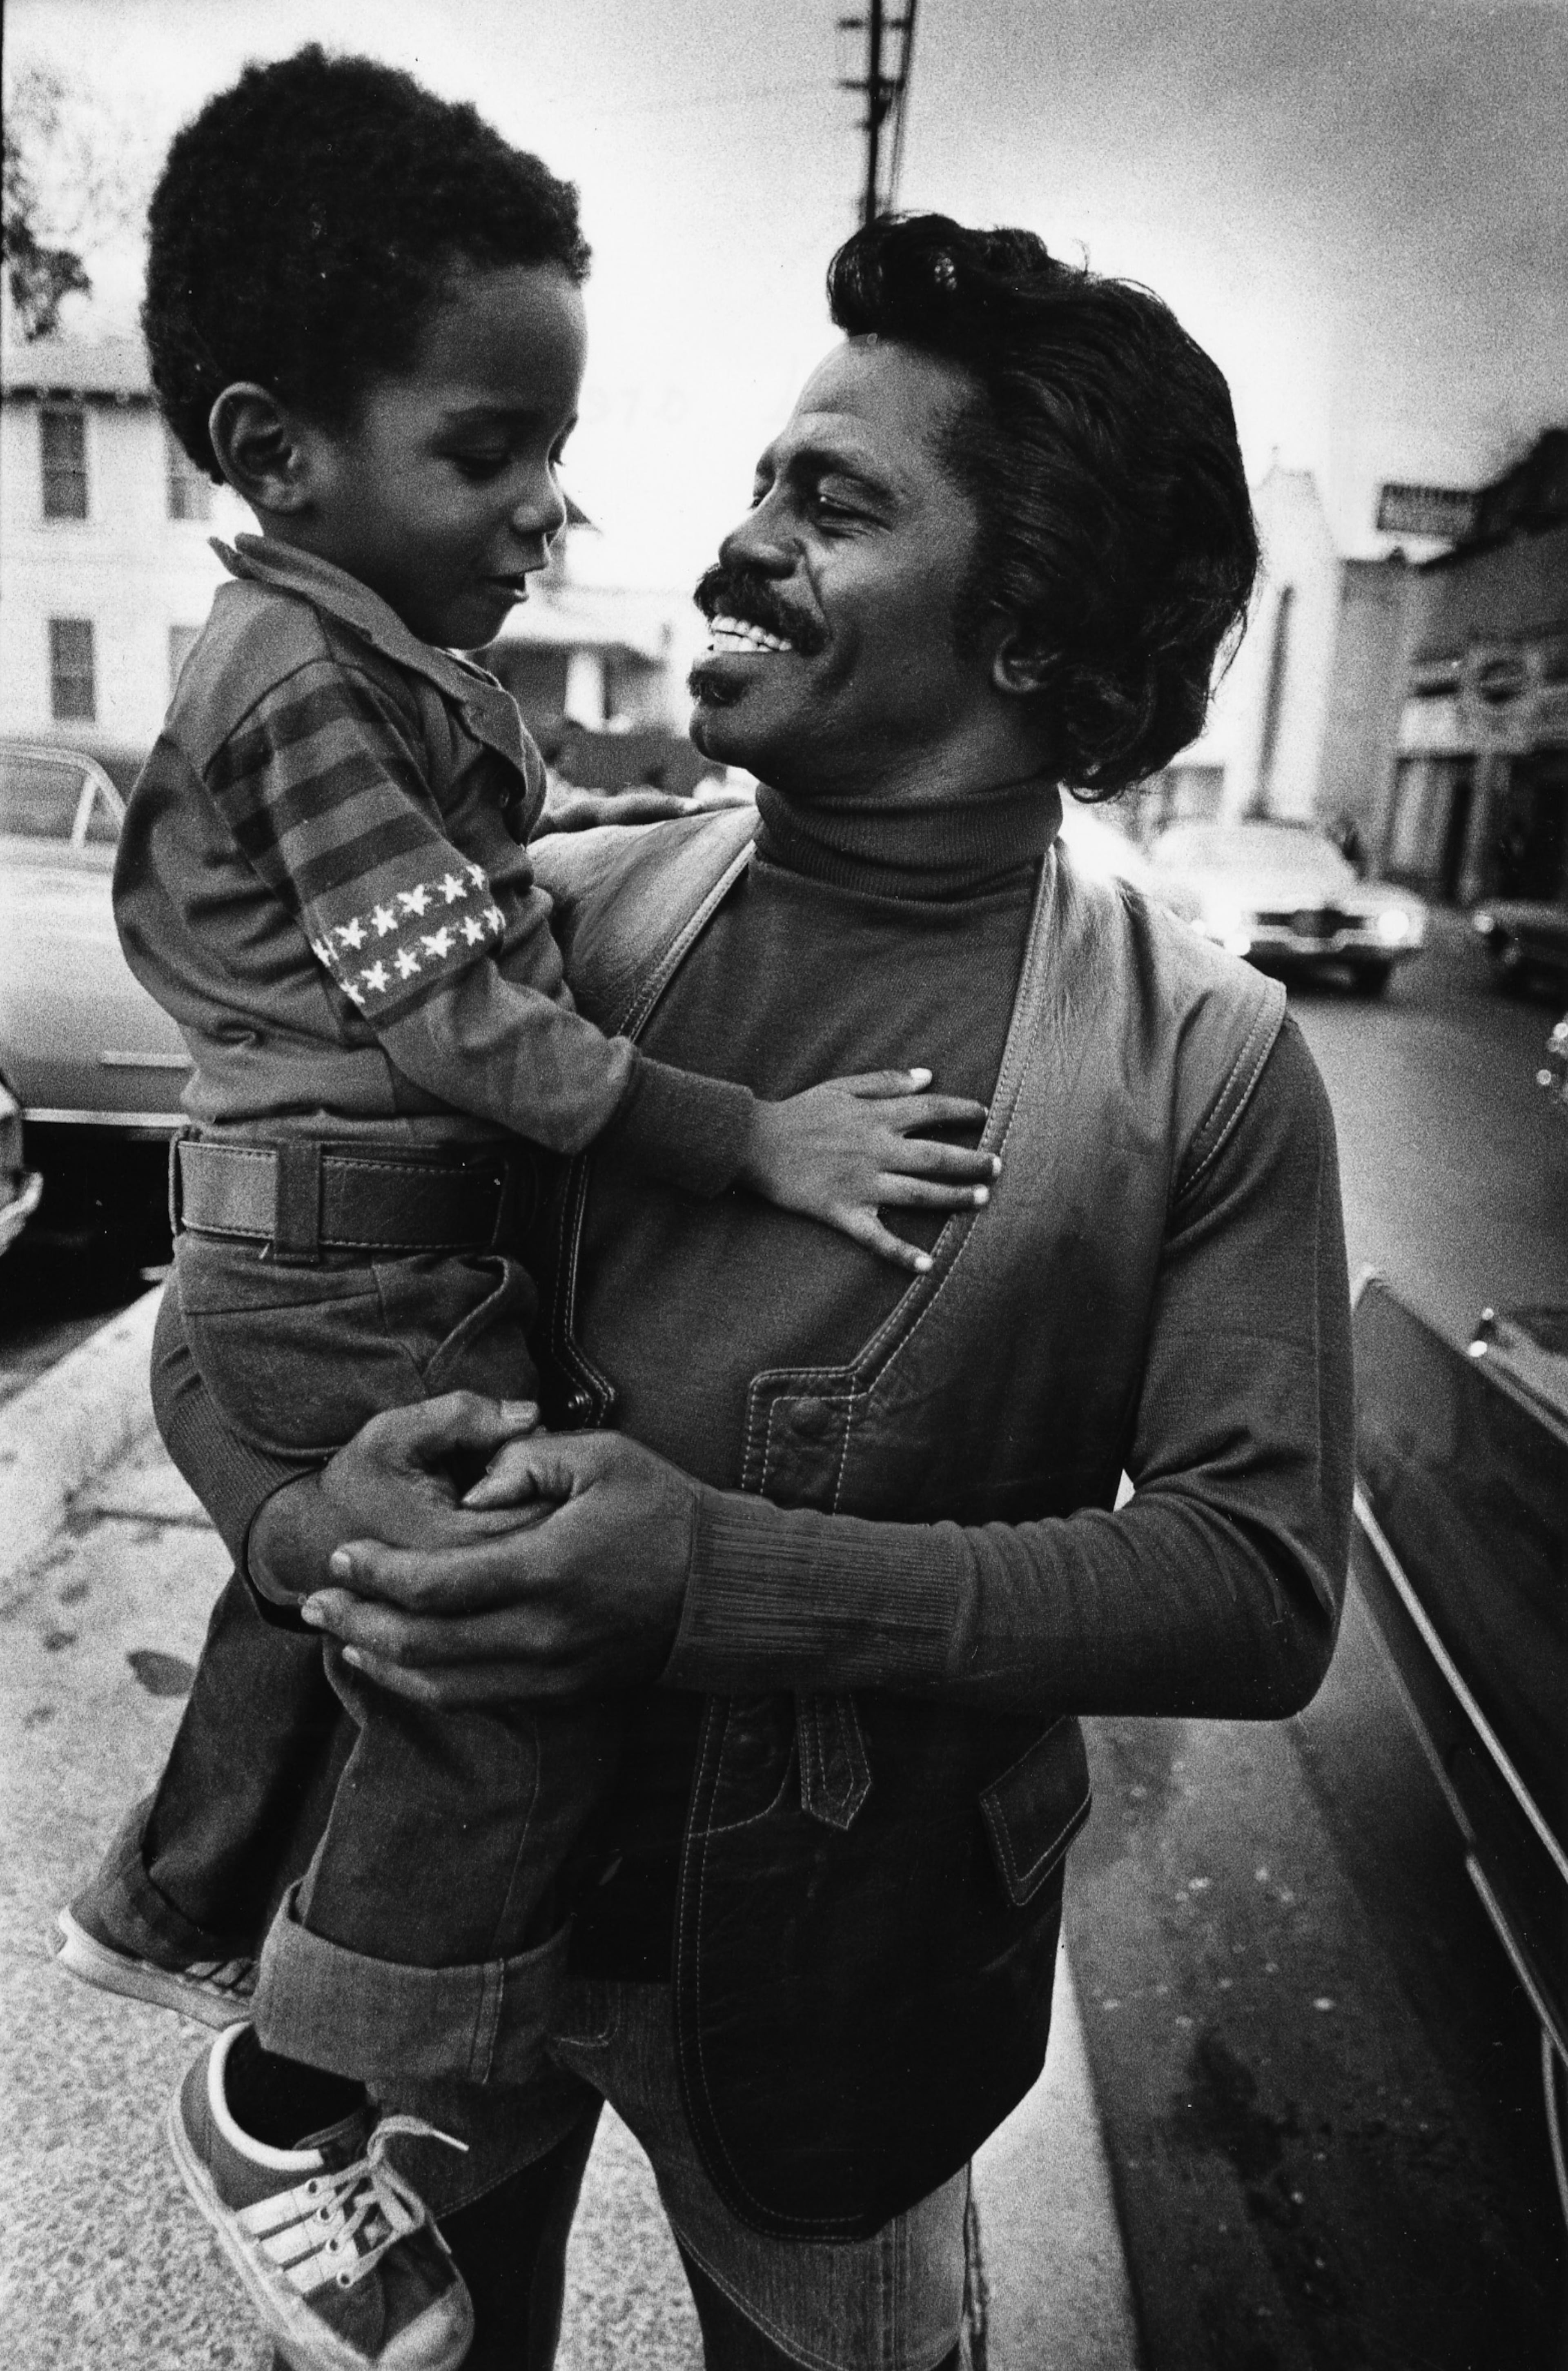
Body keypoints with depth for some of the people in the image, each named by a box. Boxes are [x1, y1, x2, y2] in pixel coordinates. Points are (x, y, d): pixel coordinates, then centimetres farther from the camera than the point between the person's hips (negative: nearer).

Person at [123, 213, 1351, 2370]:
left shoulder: (1205, 1064, -14)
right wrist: (305, 1511, -24)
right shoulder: (558, 917, -8)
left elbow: (1263, 1585, -18)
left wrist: (734, 1580, -29)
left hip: (835, 1959, -2)